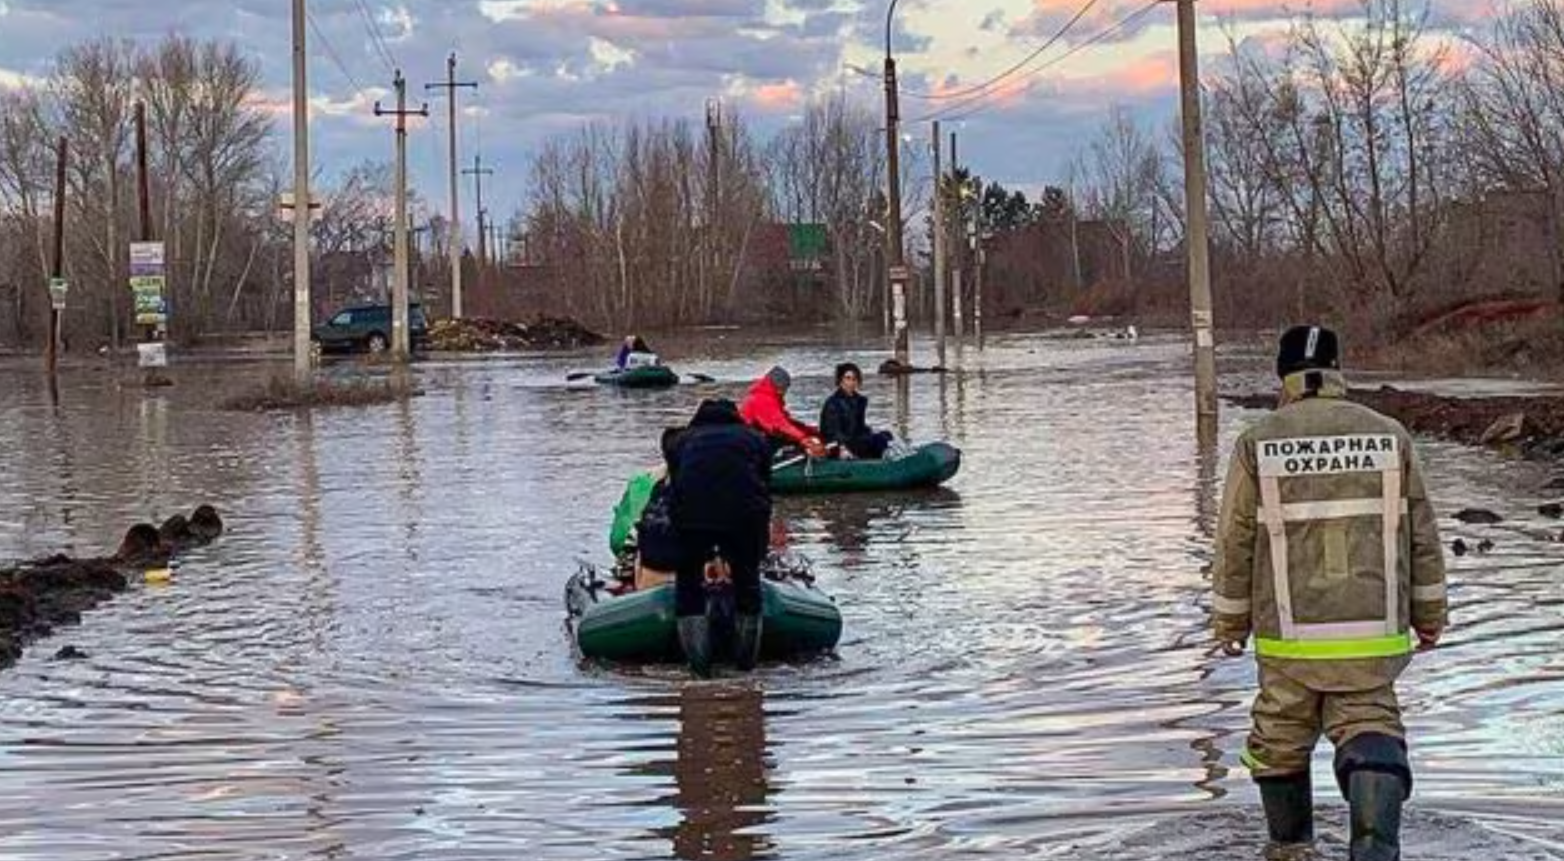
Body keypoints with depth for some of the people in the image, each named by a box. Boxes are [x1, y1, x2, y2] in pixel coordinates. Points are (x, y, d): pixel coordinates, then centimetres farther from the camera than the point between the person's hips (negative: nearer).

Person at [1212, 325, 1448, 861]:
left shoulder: (1257, 445, -6)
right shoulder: (1390, 437, -1)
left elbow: (1235, 545, -1)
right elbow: (1421, 535, 5)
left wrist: (1229, 622, 11)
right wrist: (1429, 614, 16)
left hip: (1288, 638, 0)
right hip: (1372, 634, 0)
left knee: (1280, 739, 19)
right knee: (1369, 728, 6)